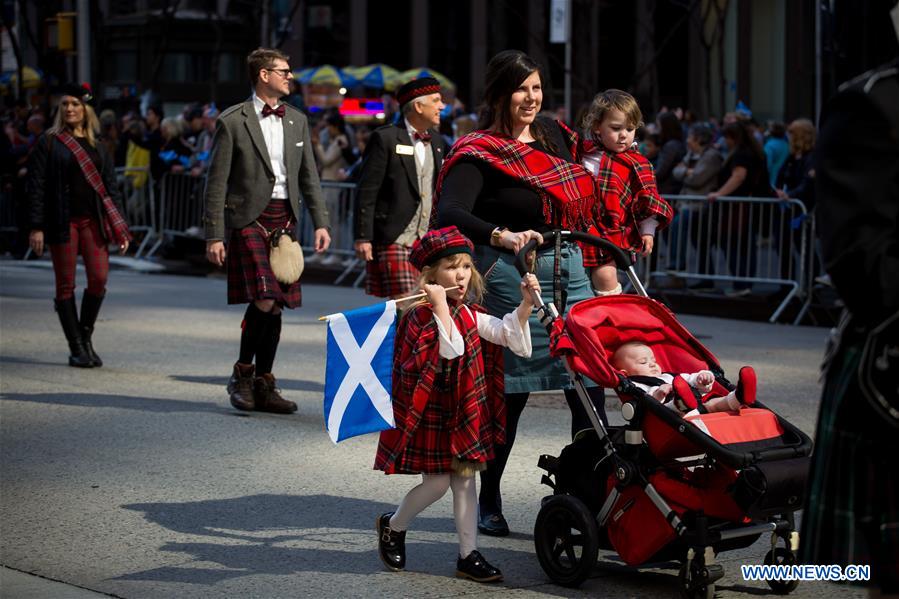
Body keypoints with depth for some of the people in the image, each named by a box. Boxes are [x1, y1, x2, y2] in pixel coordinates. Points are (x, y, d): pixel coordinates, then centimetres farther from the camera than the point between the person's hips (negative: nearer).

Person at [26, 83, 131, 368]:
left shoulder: (97, 146, 13)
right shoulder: (49, 143, 1)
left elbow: (111, 187, 14)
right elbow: (36, 185, -2)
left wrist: (120, 226, 7)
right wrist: (37, 227, -9)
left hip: (93, 220, 3)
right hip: (62, 221, -3)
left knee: (99, 278, -7)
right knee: (66, 284, 1)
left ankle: (86, 335, 15)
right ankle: (76, 348, 8)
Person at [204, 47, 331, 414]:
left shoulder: (296, 121, 15)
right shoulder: (232, 121, -3)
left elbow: (309, 176, 17)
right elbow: (217, 183, -4)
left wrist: (321, 223, 6)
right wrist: (214, 236, -8)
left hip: (285, 220, 6)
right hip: (249, 219, -6)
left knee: (276, 307, 6)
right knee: (264, 300, -18)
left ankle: (263, 386, 15)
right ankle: (242, 373, 1)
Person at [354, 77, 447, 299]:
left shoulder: (437, 141, 15)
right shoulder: (385, 138, -6)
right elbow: (366, 193, -8)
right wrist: (363, 237, -13)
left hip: (429, 242, 6)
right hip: (395, 240, -6)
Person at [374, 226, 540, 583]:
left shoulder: (470, 315, 5)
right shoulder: (420, 316, -17)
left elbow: (505, 333, -3)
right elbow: (450, 349, -31)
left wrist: (526, 304, -16)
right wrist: (441, 306, -33)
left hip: (463, 412, 7)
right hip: (430, 413, -7)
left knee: (464, 479, 7)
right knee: (437, 481, -4)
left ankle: (469, 555, 12)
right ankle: (392, 526, 22)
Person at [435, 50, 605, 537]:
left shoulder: (555, 135, 12)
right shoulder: (479, 153, -9)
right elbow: (450, 213, -25)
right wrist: (502, 237, -40)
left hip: (569, 269, 6)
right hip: (514, 277, -6)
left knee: (590, 387, 1)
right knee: (510, 392, 0)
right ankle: (488, 503, 14)